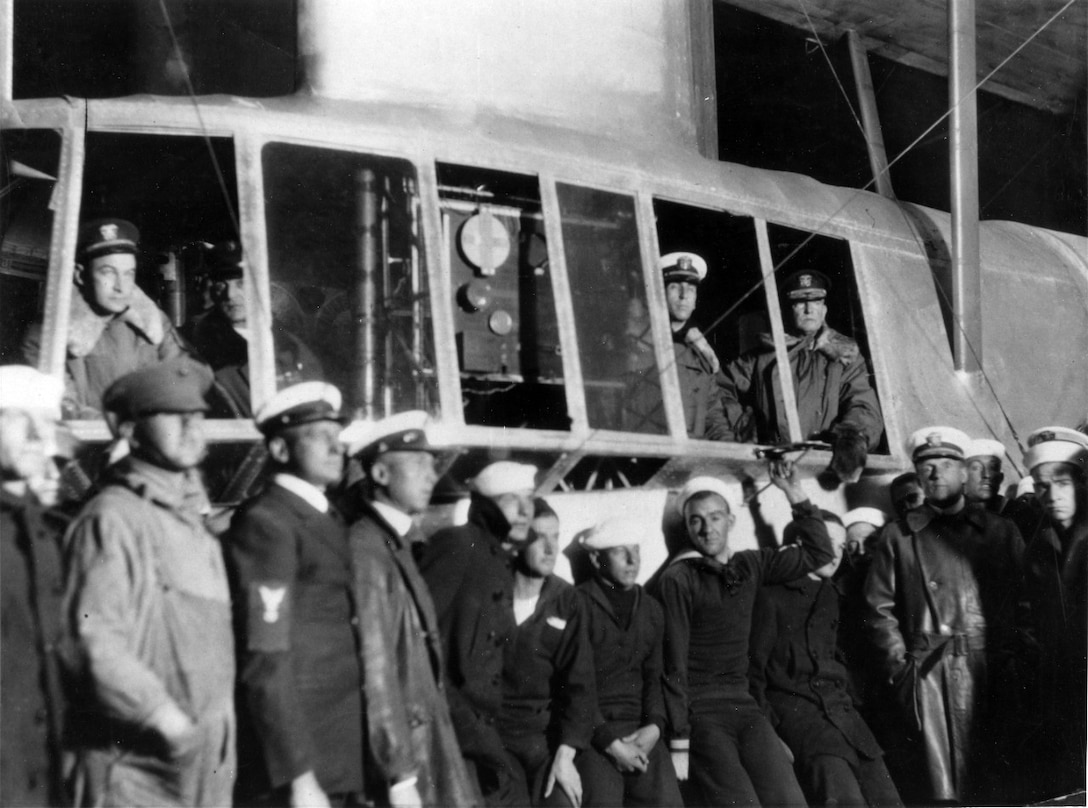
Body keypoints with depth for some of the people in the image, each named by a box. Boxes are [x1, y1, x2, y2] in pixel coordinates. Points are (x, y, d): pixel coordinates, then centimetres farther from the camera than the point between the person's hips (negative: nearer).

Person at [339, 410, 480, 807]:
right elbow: (373, 667, -18)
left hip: (423, 736, 8)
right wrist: (399, 774, -18)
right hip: (394, 746, -8)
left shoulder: (398, 543, 12)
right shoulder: (365, 548, -15)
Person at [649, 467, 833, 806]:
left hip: (743, 703, 5)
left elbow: (819, 553, 17)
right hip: (698, 711, -5)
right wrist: (679, 742, -11)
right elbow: (674, 665, -8)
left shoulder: (750, 565, 11)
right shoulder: (677, 579, -5)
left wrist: (795, 494, 8)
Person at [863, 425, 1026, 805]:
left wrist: (1012, 657, -3)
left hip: (992, 670, 1)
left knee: (989, 771, 2)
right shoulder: (899, 536, 10)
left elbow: (1022, 599, 8)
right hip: (929, 670, -1)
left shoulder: (1001, 532, 14)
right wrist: (900, 663, -3)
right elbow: (880, 607, 6)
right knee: (939, 777, -5)